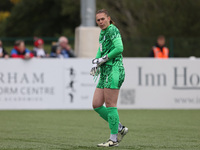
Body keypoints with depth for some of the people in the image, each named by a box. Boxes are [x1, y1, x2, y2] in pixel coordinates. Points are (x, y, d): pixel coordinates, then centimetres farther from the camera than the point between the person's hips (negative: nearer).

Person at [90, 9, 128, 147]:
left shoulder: (112, 30, -8)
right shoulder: (103, 33, 20)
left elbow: (119, 48, -19)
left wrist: (103, 59, -14)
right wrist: (95, 63, 10)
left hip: (114, 70, -10)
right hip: (105, 73, 10)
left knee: (110, 105, -9)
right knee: (96, 105, 6)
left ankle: (114, 139, -5)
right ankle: (120, 129, 15)